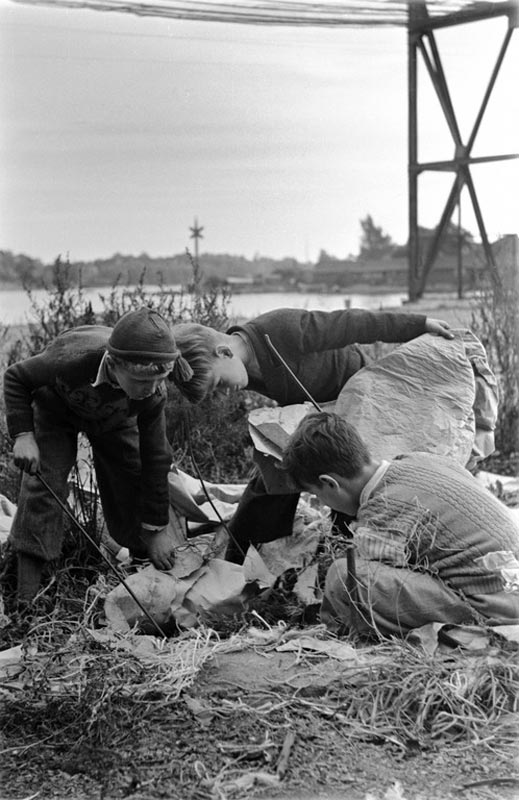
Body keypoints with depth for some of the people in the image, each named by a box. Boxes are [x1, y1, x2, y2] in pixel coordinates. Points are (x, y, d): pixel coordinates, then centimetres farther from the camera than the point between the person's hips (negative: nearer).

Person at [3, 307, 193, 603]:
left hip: (113, 419, 3)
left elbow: (155, 459, -25)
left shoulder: (153, 394, -36)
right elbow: (16, 377, -23)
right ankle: (26, 598, -10)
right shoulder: (71, 359, -46)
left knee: (132, 482, -5)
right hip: (56, 409, -2)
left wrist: (158, 529, -20)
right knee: (43, 483, -15)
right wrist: (23, 435, -33)